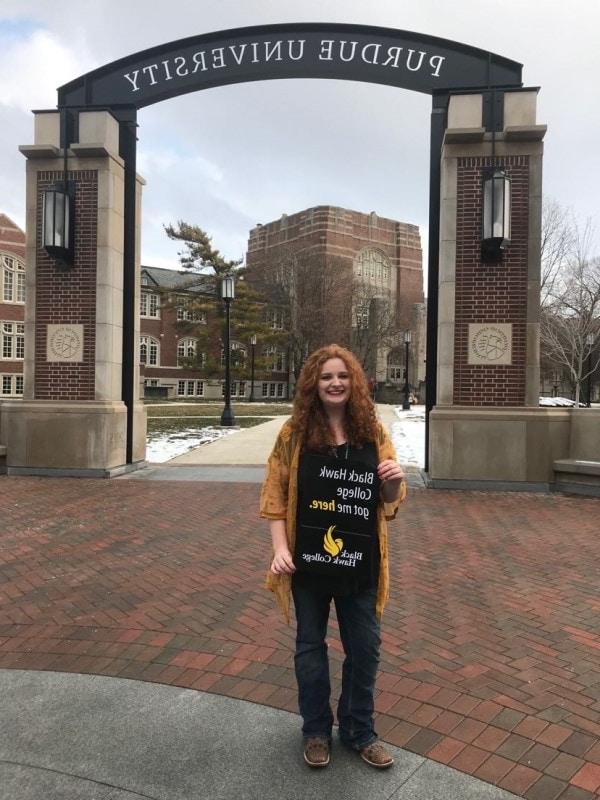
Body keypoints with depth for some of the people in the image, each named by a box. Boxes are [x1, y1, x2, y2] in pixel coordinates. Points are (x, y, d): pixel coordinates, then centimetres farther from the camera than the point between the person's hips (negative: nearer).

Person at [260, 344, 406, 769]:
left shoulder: (373, 431, -1)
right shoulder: (295, 432, -7)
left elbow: (390, 501, 6)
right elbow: (275, 495, -6)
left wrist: (395, 480, -17)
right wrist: (280, 548, -15)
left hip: (360, 561, 2)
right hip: (309, 561, -1)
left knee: (365, 648, 14)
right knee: (310, 646, 15)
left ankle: (359, 731, 37)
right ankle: (316, 731, 38)